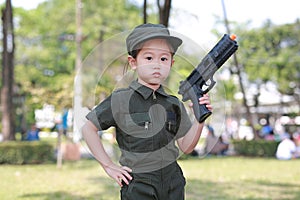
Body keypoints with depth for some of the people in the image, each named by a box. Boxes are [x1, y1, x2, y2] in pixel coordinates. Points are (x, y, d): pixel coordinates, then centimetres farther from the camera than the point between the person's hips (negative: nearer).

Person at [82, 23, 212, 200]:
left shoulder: (174, 104, 3)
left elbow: (186, 146, 5)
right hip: (138, 185, -4)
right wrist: (109, 165, -4)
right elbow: (88, 129, -2)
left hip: (173, 183, 4)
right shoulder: (120, 100, -10)